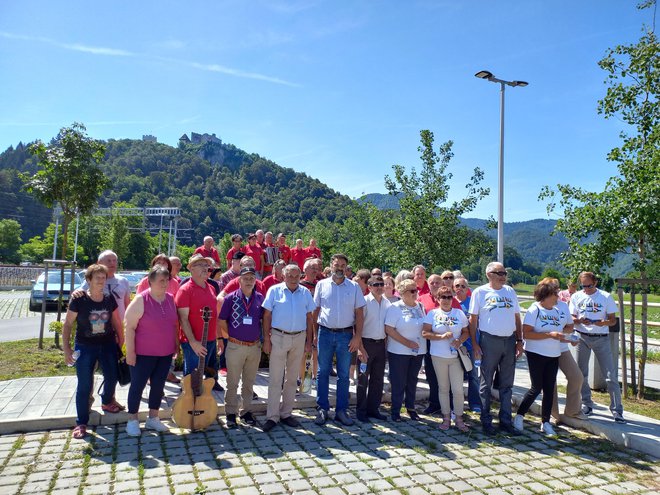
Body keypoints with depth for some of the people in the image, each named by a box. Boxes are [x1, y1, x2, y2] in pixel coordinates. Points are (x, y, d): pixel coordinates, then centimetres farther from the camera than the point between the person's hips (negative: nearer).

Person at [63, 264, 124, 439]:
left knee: (112, 377, 12)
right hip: (85, 347, -3)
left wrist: (122, 342, 8)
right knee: (84, 385, 0)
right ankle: (81, 423, 14)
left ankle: (107, 402, 43)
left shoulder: (110, 300, -3)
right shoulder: (79, 300, -13)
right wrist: (66, 348, -12)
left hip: (108, 345, 3)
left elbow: (117, 322, 8)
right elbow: (67, 325, -8)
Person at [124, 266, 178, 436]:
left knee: (158, 385, 13)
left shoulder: (171, 299, 3)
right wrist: (130, 351, -16)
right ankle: (132, 420, 22)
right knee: (138, 385, 6)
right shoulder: (141, 300, -14)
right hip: (143, 353, -5)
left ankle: (153, 418, 27)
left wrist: (176, 344, 11)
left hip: (166, 353, 5)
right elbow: (130, 327, -14)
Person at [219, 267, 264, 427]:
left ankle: (247, 411, 28)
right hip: (235, 346, -3)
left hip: (255, 346, 3)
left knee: (249, 382, 14)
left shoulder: (260, 298, 0)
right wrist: (232, 336, 0)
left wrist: (261, 337, 6)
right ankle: (231, 413, 21)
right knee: (232, 382, 7)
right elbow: (222, 321, -1)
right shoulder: (231, 298, -7)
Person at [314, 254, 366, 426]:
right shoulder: (322, 285, 2)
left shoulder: (354, 287, 2)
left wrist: (357, 337, -5)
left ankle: (341, 410, 18)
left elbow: (359, 313, 3)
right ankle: (322, 409, 18)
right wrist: (313, 334, -2)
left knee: (344, 375, 7)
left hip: (346, 335, 0)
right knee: (323, 373, 7)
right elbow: (315, 310, 5)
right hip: (325, 333, 0)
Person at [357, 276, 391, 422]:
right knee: (363, 378, 4)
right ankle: (361, 410, 15)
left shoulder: (388, 303, 7)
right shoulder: (364, 301, -9)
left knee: (378, 378, 12)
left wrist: (386, 344, 9)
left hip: (381, 344, 5)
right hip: (367, 343, -5)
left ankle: (373, 408, 25)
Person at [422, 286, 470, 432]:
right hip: (438, 356, -1)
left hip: (456, 356, 1)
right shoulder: (432, 313, 0)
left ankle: (459, 418, 15)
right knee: (443, 388, 9)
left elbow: (466, 332, 8)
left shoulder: (459, 313, 5)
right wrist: (441, 336, -16)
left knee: (458, 389, -1)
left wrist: (459, 340, -12)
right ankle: (446, 417, 22)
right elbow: (425, 333, -6)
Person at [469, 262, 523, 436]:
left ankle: (505, 420, 20)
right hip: (489, 341, -4)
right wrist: (474, 344, -9)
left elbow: (517, 317, 14)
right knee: (486, 383, 5)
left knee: (507, 384, 10)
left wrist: (520, 340, 7)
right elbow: (473, 319, -3)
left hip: (509, 341, 4)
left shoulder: (510, 291, 11)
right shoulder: (480, 292, -2)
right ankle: (486, 420, 15)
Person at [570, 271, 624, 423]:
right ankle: (587, 405, 23)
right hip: (582, 337, 2)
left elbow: (613, 320, -1)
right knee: (581, 374, 8)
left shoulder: (606, 297, -1)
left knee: (610, 375, -4)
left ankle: (617, 410, 4)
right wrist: (580, 320, -16)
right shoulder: (576, 297, 5)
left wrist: (600, 322, -22)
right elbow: (571, 318, 6)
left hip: (601, 338, -2)